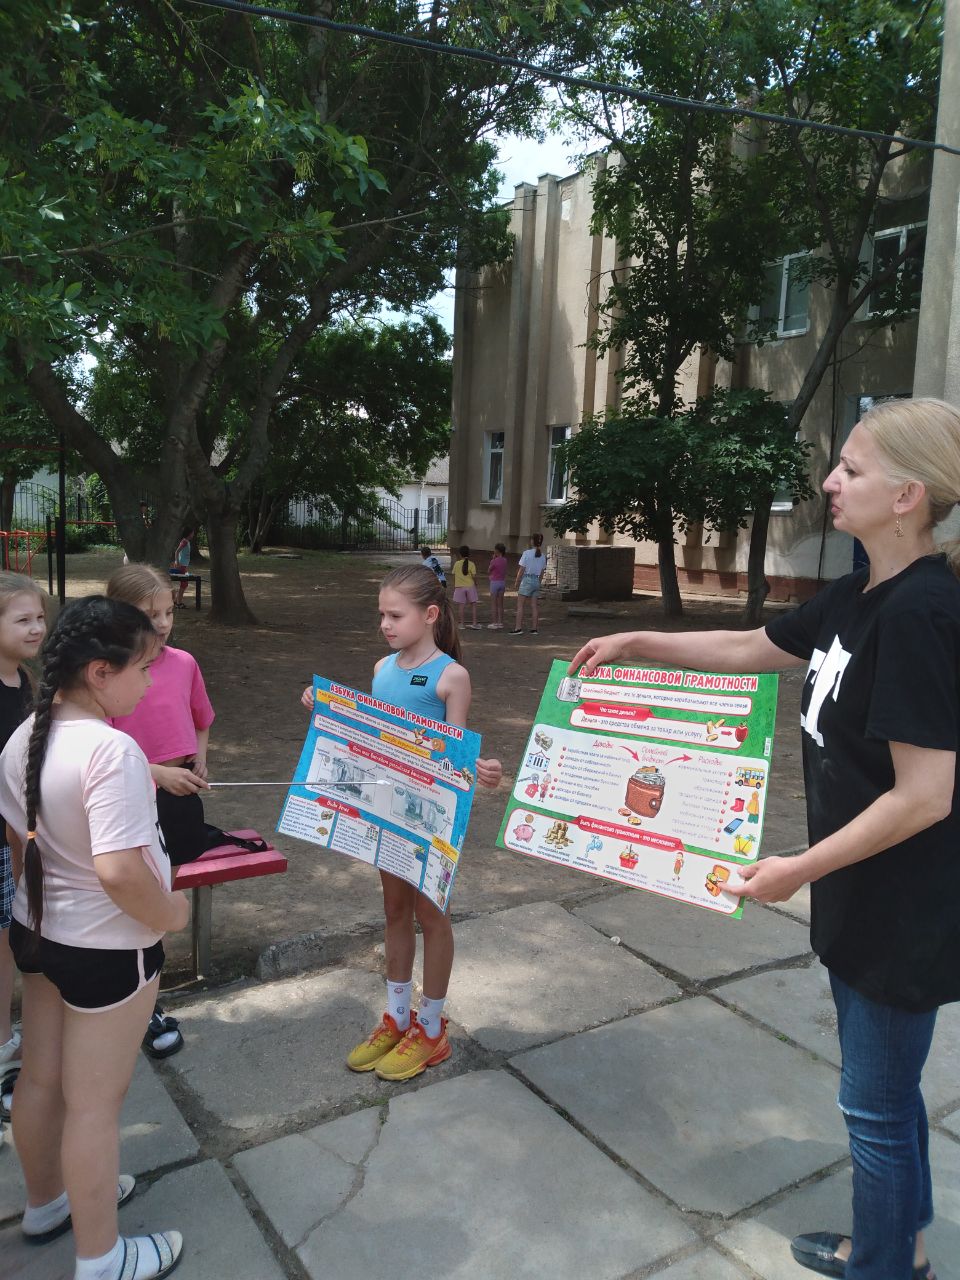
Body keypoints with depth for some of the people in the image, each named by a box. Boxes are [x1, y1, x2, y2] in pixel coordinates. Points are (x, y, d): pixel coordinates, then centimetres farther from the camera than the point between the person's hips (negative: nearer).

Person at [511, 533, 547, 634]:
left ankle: (518, 628, -9)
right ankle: (534, 628, 9)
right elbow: (542, 573, 11)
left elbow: (521, 570, -9)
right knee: (534, 606, 8)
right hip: (536, 581, 6)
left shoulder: (527, 553, -10)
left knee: (520, 605, -3)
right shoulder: (543, 555, 6)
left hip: (527, 580, -6)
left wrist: (517, 583, 0)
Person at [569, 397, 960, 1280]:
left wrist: (800, 870, -18)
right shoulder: (860, 596, 3)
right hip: (864, 898, 9)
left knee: (876, 1105, 11)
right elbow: (751, 650, 16)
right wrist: (636, 643, 12)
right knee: (886, 1089, 25)